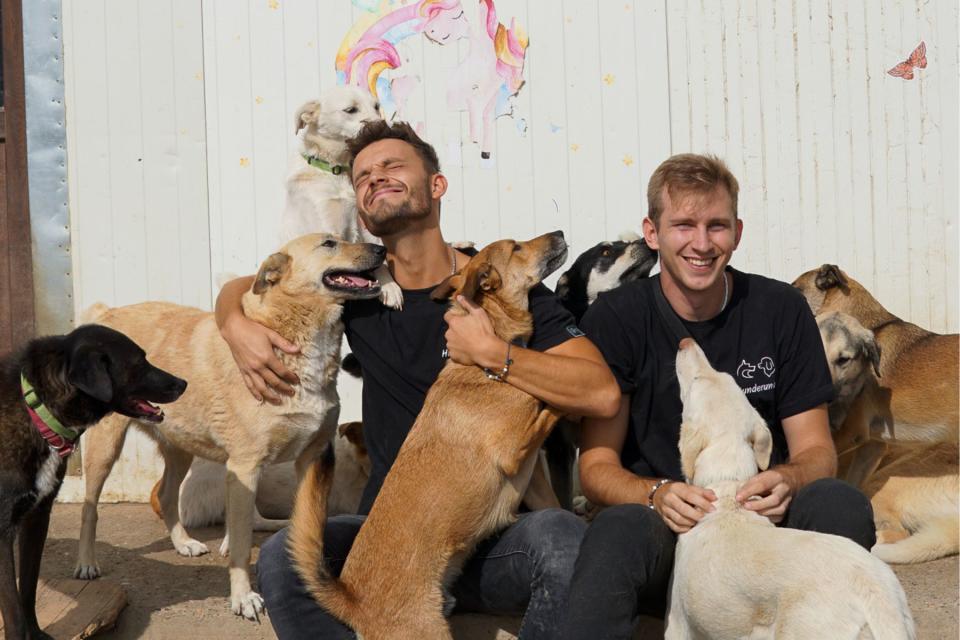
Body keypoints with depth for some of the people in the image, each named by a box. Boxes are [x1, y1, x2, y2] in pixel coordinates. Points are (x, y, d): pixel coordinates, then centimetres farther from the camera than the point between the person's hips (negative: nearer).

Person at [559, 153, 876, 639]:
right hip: (665, 527, -2)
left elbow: (816, 448, 3)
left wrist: (787, 481, -22)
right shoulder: (615, 319, -1)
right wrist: (657, 494, -27)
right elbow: (597, 464, -4)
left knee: (841, 504, -29)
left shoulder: (782, 310, 3)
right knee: (618, 530, -37)